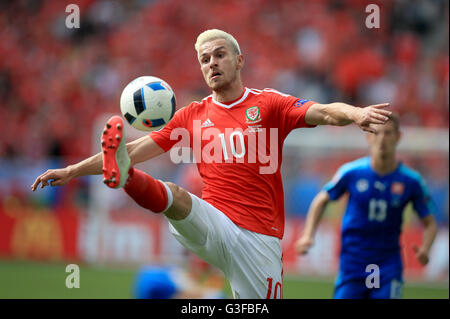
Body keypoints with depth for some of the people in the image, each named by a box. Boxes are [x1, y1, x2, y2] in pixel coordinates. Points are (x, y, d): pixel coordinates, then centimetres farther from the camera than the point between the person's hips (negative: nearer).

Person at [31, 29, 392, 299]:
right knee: (174, 195, -28)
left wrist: (353, 113, -36)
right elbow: (139, 148, 13)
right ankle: (122, 175, -55)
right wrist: (72, 171, 9)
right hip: (213, 227, 1)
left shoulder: (269, 104, 3)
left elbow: (323, 112, -13)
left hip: (259, 236, -1)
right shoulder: (192, 115, 13)